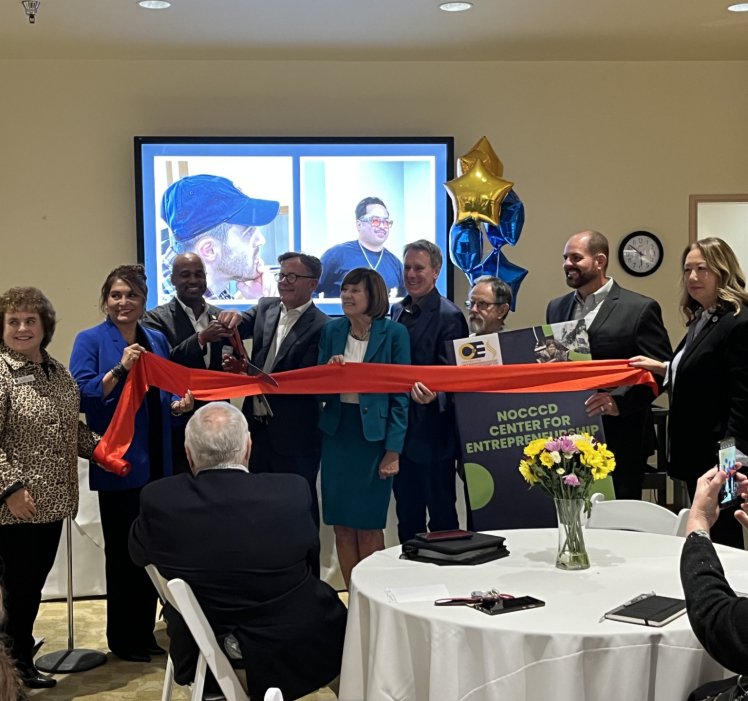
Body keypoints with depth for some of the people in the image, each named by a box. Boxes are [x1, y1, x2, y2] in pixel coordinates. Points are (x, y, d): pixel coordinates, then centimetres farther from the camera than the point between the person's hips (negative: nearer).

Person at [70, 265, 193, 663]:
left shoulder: (157, 340, 10)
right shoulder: (90, 341, -5)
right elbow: (81, 397, -15)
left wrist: (178, 404, -3)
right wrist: (120, 368, -25)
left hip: (156, 461, 5)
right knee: (122, 551, 3)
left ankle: (145, 632, 24)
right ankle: (121, 638, 17)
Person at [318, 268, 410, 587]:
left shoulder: (393, 333, -6)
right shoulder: (332, 331, 5)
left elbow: (401, 393, -6)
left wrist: (393, 449, -9)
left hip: (374, 434, -4)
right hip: (337, 432, 4)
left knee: (368, 525, 2)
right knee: (341, 524, 7)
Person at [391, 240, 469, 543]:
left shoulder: (449, 316, -11)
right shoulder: (397, 310, 10)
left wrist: (433, 394, -37)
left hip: (432, 431, -7)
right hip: (401, 427, 7)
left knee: (441, 515, 6)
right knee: (406, 513, 16)